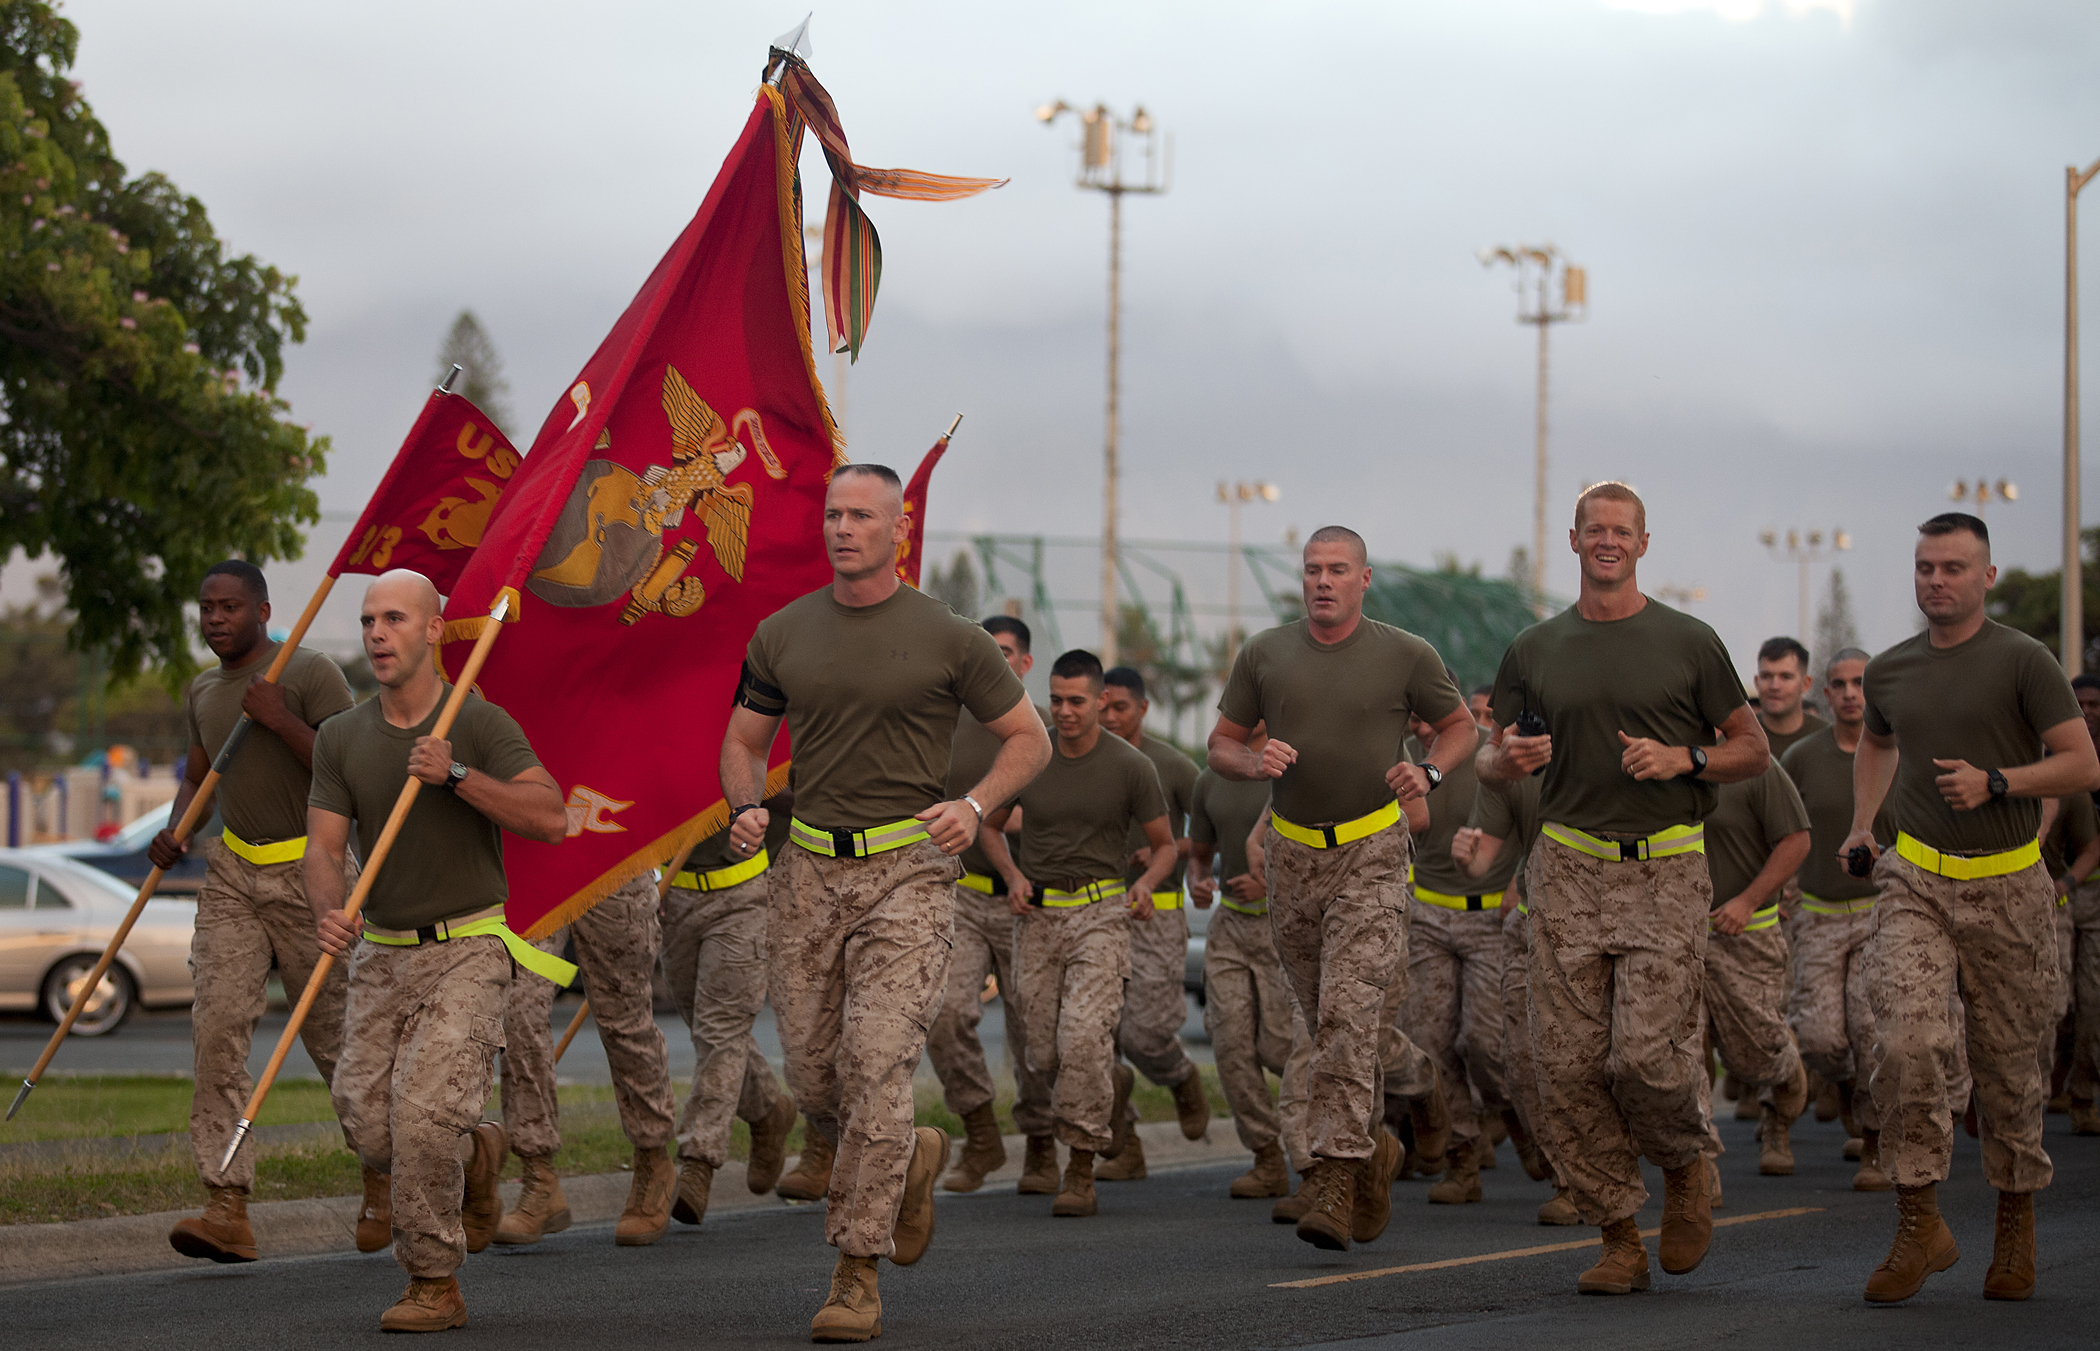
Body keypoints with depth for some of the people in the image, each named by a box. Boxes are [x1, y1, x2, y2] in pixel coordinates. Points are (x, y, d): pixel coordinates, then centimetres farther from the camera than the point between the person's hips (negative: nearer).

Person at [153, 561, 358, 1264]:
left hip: (309, 872, -5)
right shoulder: (201, 691, 12)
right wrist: (174, 832, 7)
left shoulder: (310, 674, -9)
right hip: (232, 873, 5)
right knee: (217, 1025, -12)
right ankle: (227, 1207, -16)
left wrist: (281, 722, -22)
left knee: (332, 1033, 3)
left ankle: (382, 1174, 29)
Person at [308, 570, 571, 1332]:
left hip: (467, 951, -4)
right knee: (371, 1130, -3)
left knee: (424, 1113, -18)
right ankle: (474, 1156, 30)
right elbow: (324, 848, -4)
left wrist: (457, 776, -25)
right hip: (382, 955, 4)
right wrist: (329, 912, -25)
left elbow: (551, 819, -17)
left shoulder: (479, 724, -8)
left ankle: (434, 1284, -3)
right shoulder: (341, 739, 4)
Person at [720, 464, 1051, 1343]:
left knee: (877, 1064, -14)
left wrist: (975, 806, -9)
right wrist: (743, 809, -3)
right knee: (811, 1075, 4)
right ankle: (911, 1160, 36)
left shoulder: (948, 638, -1)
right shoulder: (782, 634, 8)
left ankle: (857, 1274, -9)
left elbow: (1028, 737, 8)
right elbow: (742, 741, 19)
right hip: (808, 868, 4)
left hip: (908, 872, -4)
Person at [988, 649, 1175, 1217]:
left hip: (1100, 913, -3)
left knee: (1083, 1037, -19)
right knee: (1046, 1056, 4)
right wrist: (1013, 877, -1)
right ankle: (1112, 1086, 37)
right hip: (1038, 914, 3)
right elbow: (990, 826, 17)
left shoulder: (1131, 766, -4)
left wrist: (1145, 885, -14)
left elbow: (1164, 845, 7)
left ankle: (1080, 1172, -12)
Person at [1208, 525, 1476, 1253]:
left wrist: (1429, 771, -7)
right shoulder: (1264, 655, 6)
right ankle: (1374, 1145, 32)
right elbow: (1221, 745, 12)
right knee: (1328, 1022, 11)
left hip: (1372, 856, -4)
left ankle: (1336, 1180, -20)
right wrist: (1255, 762, -11)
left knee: (1350, 1013, -16)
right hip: (1293, 856, 4)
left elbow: (1460, 725, 13)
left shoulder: (1405, 657, -1)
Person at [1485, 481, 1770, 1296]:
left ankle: (1685, 1167, 18)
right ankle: (1619, 1238, 6)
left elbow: (1753, 752, 10)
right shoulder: (1534, 650, 12)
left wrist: (1684, 759, -9)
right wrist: (1513, 757, -5)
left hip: (1664, 870, -3)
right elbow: (1498, 763, 19)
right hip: (1568, 869, 3)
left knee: (1646, 1052, -14)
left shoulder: (1688, 642, 5)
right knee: (1568, 1062, -4)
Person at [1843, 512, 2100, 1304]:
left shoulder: (2022, 661, -5)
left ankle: (2017, 1224, 27)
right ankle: (1920, 1225, -11)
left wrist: (1996, 782, -20)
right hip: (1915, 881, 2)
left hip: (2005, 884, -2)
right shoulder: (1891, 670, 9)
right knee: (1907, 1040, -18)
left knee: (2007, 1062, 7)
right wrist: (1862, 822, 18)